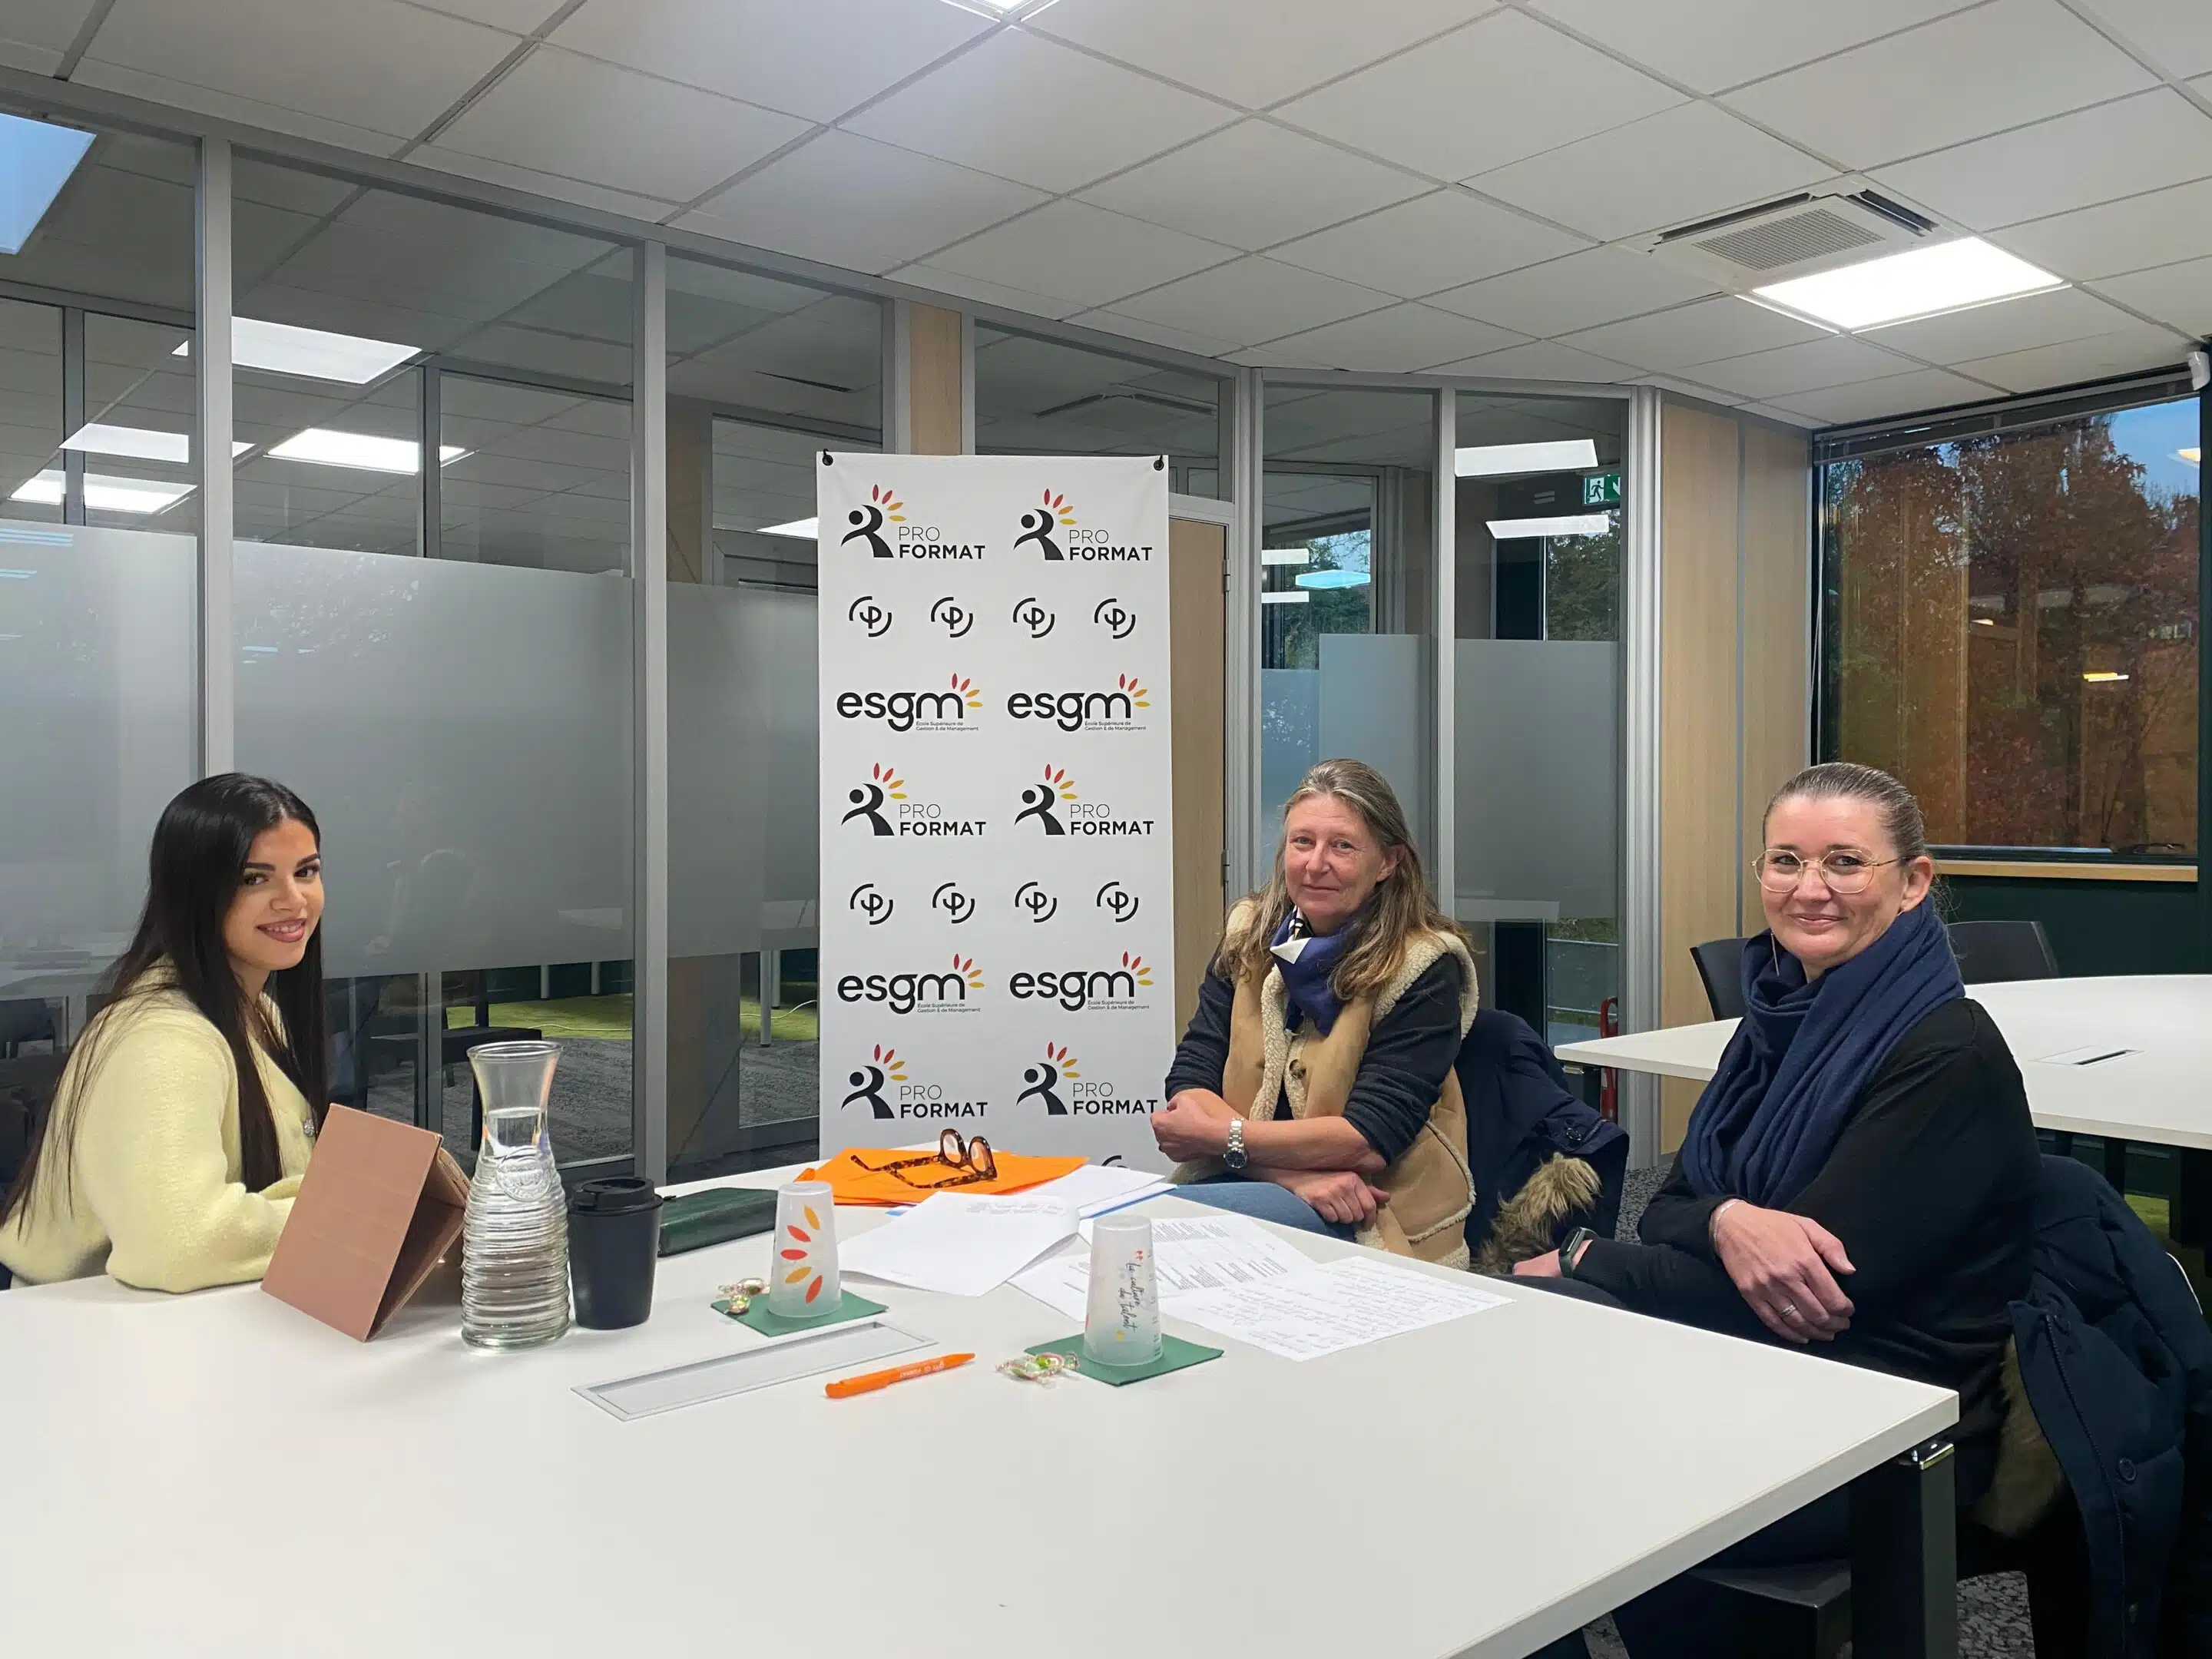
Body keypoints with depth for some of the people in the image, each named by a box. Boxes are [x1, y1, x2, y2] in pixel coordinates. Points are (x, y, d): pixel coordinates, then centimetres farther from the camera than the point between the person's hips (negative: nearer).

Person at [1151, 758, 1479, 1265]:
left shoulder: (1423, 968, -8)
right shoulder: (1249, 938, 6)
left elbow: (1371, 1136, -16)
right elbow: (1189, 1082, -2)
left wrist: (1216, 1136, -16)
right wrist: (1297, 1173, -18)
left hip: (1378, 1220, -5)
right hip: (1251, 1183, 5)